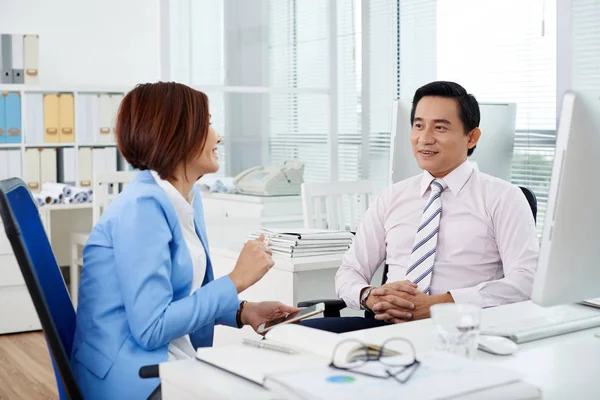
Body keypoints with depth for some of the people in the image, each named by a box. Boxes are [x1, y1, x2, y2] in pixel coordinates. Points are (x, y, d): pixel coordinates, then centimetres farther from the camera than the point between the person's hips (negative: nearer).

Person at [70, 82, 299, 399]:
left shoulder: (189, 198, 8)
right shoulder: (143, 206, -19)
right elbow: (151, 328, -23)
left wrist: (242, 313, -1)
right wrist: (237, 280, -18)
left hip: (175, 358, 8)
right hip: (134, 375, -8)